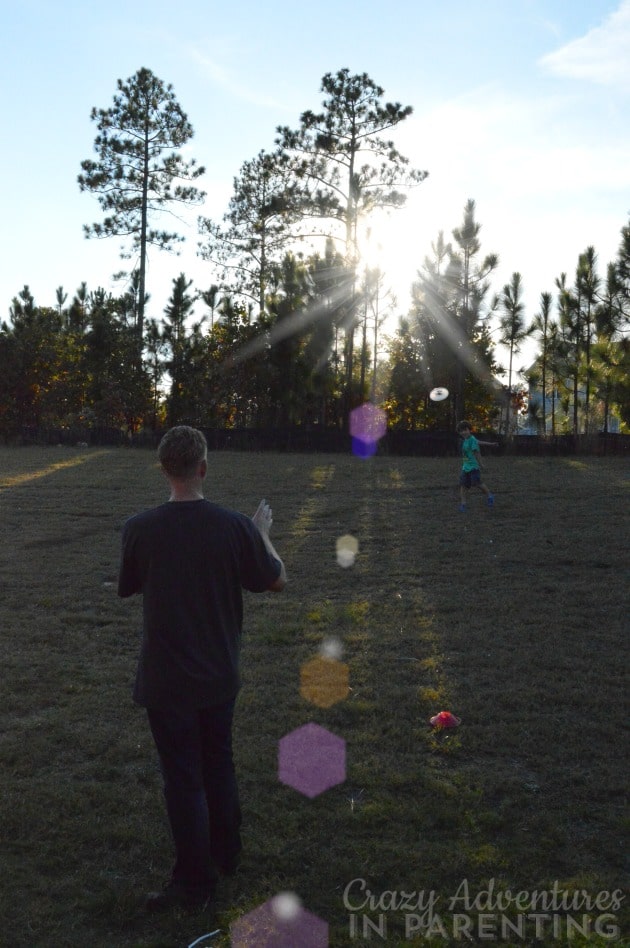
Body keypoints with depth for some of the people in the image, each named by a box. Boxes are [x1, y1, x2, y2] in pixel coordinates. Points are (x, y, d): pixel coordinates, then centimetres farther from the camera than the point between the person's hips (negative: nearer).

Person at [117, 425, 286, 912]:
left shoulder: (140, 528, -16)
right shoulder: (235, 526, -14)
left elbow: (128, 586, 2)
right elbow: (276, 580, -1)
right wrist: (264, 534, 15)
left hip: (167, 680, -2)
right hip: (219, 675, 2)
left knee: (184, 779, 10)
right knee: (219, 766, 22)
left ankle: (195, 882, 23)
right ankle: (226, 853, 41)